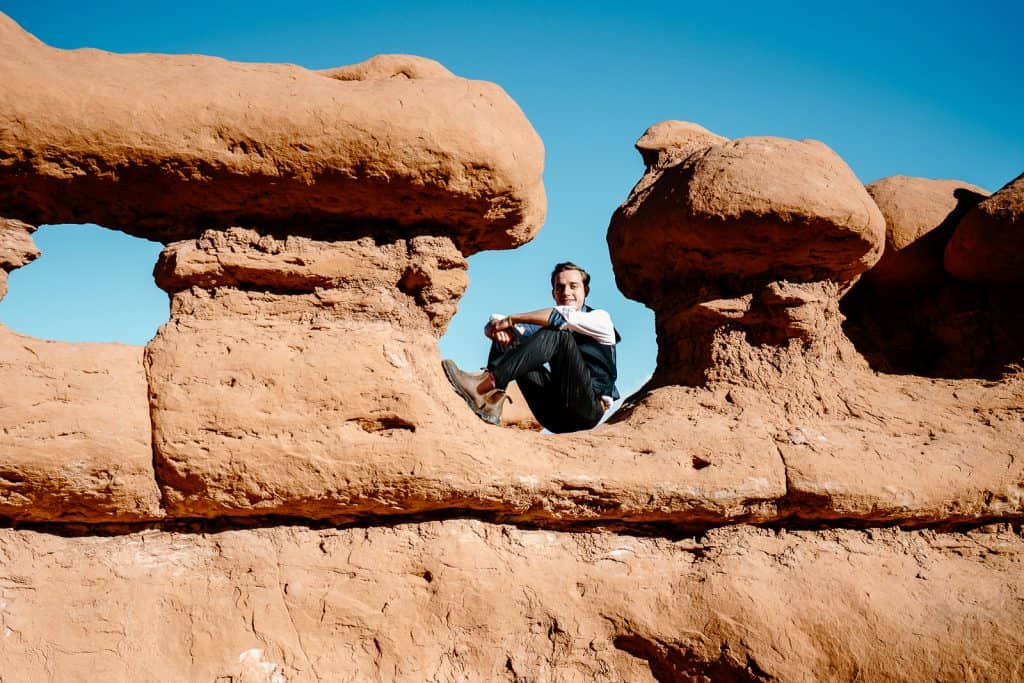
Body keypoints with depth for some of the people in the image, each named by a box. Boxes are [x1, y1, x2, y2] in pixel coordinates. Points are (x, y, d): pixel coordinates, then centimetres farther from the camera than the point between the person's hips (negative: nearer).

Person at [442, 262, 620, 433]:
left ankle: (484, 385, -36)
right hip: (553, 414, 5)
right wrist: (499, 329, -16)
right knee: (507, 336, -1)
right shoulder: (546, 326, 19)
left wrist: (512, 319, -15)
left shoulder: (600, 318, 4)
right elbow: (493, 326, 9)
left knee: (557, 334, -25)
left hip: (587, 409, -5)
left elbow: (564, 316, -18)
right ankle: (492, 402, -26)